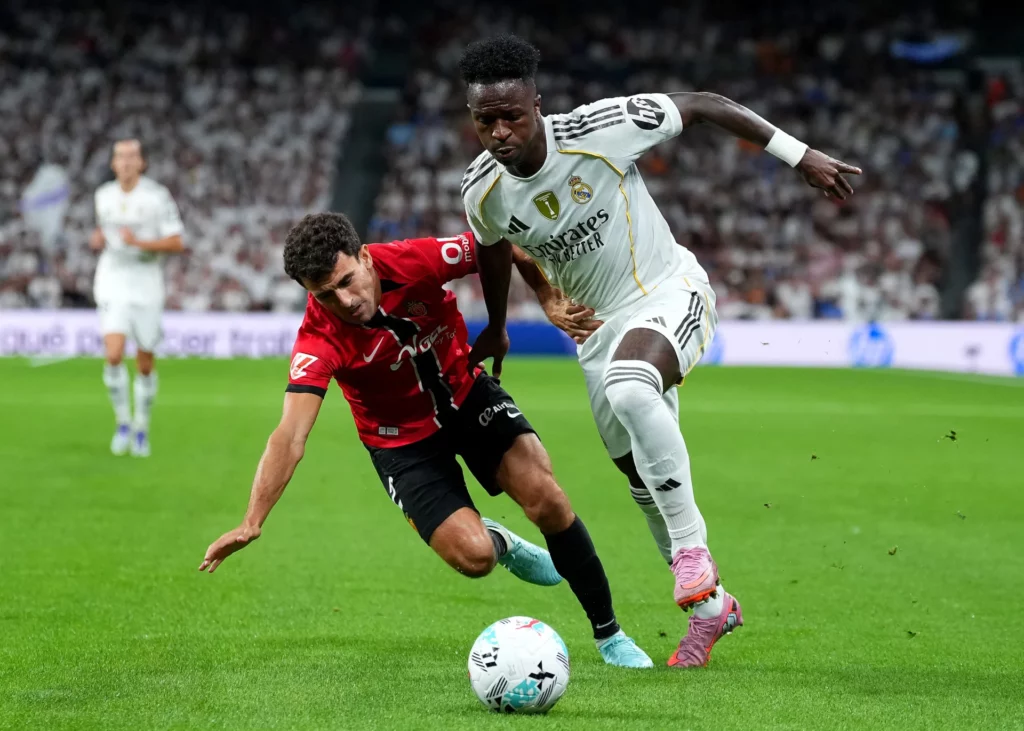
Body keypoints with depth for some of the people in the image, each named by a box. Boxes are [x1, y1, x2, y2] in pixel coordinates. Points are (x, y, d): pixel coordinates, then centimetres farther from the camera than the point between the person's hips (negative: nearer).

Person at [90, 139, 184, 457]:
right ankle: (122, 422, 2)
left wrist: (138, 242, -24)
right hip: (112, 285, 2)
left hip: (147, 287, -2)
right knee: (113, 355, -17)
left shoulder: (158, 196, -9)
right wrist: (98, 238, 1)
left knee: (146, 364, 6)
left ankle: (141, 428, 26)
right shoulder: (104, 195, 4)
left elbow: (176, 242, -12)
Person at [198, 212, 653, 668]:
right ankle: (498, 542, 23)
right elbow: (290, 437, -37)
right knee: (473, 556, -18)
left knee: (546, 501, -17)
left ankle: (608, 633, 3)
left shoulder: (416, 262, -27)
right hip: (402, 440, -2)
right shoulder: (320, 339, -31)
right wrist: (252, 522, -47)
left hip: (468, 395, 2)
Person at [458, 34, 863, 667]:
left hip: (670, 294, -6)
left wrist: (800, 156, -11)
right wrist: (496, 328, 30)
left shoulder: (599, 128, -24)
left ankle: (693, 550, -26)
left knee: (628, 389, -37)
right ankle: (711, 604, 32)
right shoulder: (482, 191, -10)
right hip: (598, 327, 6)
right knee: (643, 477, 10)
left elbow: (701, 107, -13)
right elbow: (494, 250, 15)